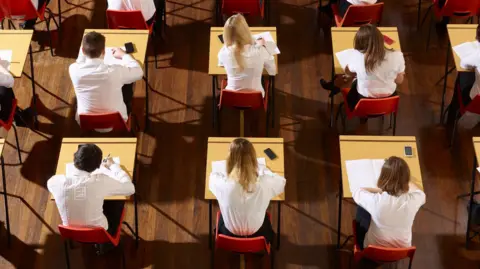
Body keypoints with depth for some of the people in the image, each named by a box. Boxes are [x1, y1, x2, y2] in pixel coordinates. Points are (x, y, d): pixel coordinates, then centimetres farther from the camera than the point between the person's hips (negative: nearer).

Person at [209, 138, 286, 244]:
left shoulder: (222, 184, -33)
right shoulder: (264, 184, -31)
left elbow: (214, 175, -5)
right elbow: (281, 182, -5)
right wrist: (261, 169, 10)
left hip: (229, 239, 0)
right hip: (258, 236, 1)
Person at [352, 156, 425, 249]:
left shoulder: (376, 201, -34)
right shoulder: (412, 201, -27)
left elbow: (357, 192, -9)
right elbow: (421, 193, 2)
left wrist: (380, 190, -1)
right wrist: (403, 180, 17)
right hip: (403, 250, 2)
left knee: (362, 208, 21)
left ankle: (361, 245, 44)